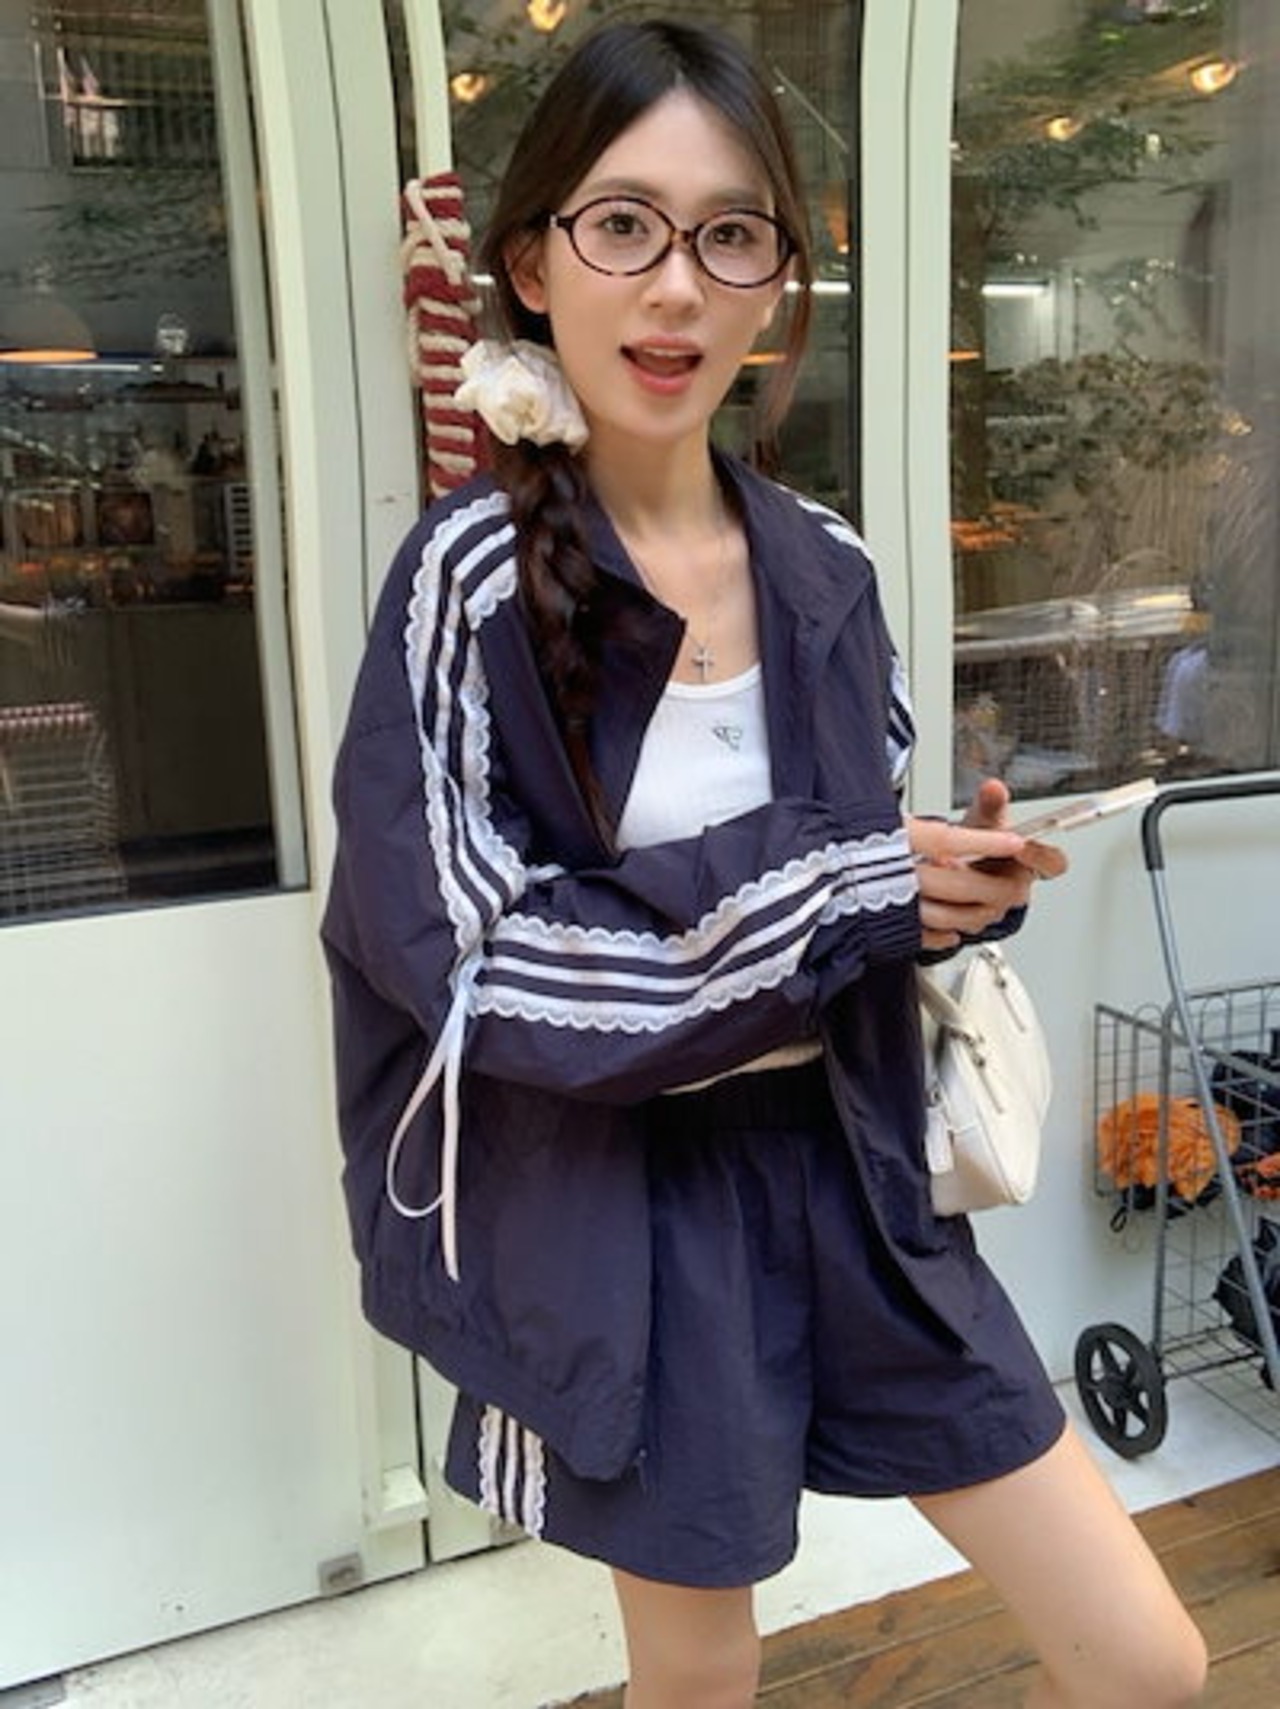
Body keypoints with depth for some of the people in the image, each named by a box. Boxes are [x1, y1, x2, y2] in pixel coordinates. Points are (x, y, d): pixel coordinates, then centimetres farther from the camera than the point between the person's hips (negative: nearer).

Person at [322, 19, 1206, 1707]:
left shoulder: (824, 569, 2)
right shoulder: (474, 575, -13)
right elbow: (466, 957, -19)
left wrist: (958, 885, -12)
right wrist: (856, 896, -19)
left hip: (845, 1170, 5)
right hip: (628, 1208, -4)